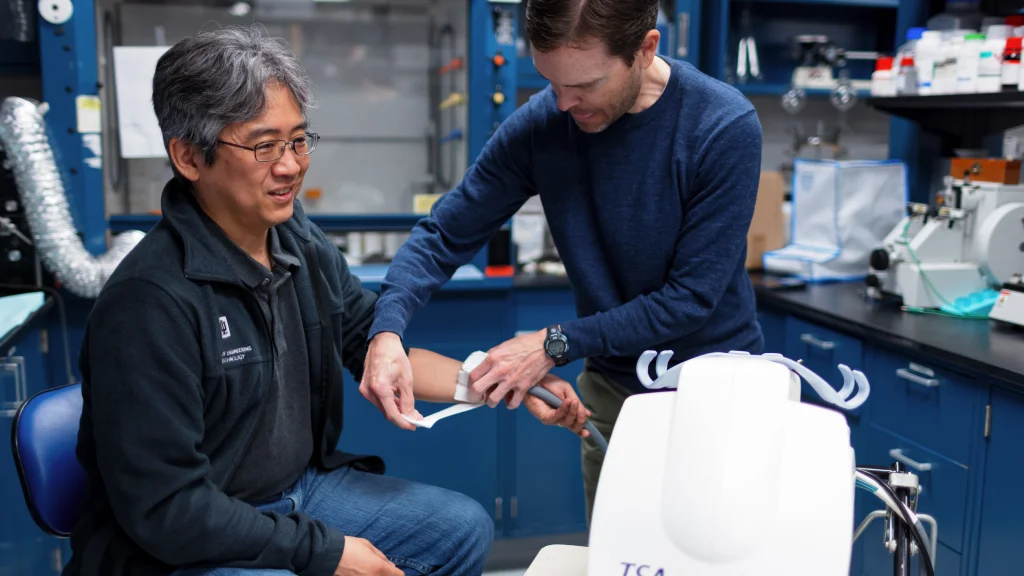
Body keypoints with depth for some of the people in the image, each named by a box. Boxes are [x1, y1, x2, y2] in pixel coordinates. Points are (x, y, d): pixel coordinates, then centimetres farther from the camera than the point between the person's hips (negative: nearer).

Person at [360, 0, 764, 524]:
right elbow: (445, 235, -7)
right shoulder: (539, 124, -13)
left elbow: (693, 295, -22)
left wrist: (556, 343, -23)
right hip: (612, 386, 3)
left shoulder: (725, 128, -22)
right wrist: (387, 328, -24)